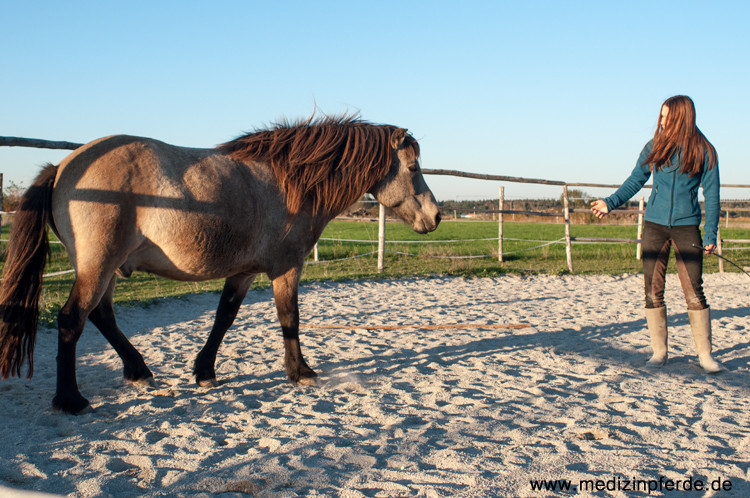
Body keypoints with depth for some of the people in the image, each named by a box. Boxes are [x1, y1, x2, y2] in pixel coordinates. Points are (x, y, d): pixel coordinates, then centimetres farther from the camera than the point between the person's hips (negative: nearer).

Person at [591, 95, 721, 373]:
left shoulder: (703, 152, -1)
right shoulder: (654, 147, 6)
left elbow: (711, 196, 2)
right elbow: (635, 182, 13)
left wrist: (710, 235, -2)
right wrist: (610, 203, 1)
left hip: (687, 226, -2)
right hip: (655, 225, 3)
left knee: (694, 293, -5)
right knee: (653, 292, 2)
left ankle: (705, 355, 6)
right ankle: (659, 352, 12)